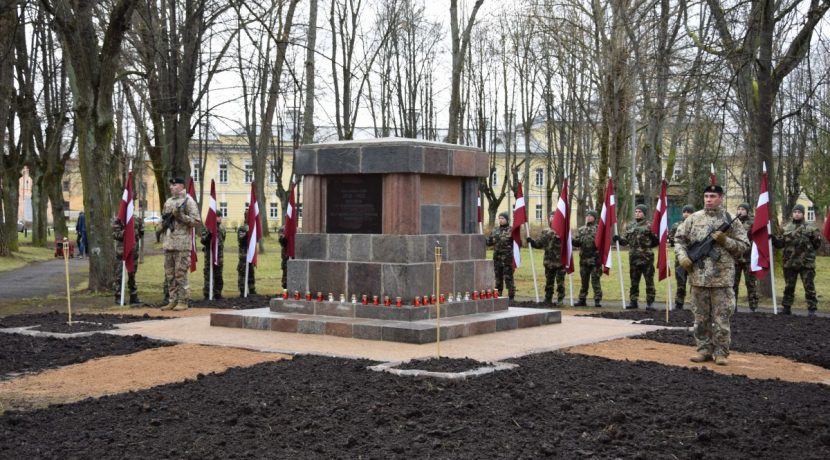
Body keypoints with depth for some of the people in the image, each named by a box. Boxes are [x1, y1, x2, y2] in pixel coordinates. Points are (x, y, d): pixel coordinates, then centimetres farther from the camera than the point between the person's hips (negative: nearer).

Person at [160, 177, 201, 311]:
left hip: (181, 244, -7)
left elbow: (196, 221, -10)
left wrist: (181, 216, -19)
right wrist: (165, 222, 8)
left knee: (180, 274, -6)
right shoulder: (168, 201, 17)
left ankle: (183, 302, 0)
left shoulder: (188, 201, -5)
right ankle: (173, 300, 16)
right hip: (168, 243, 7)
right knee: (169, 274, 9)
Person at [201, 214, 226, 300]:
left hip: (219, 255, 6)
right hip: (210, 254, -6)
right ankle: (207, 294, -3)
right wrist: (209, 234, -28)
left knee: (218, 276, 10)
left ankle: (217, 294, 18)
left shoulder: (222, 228, 11)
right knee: (208, 275, -6)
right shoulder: (207, 228, -7)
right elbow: (203, 240, -12)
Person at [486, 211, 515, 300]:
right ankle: (498, 294, 21)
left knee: (508, 277, -4)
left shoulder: (511, 230, -4)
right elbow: (489, 242, 17)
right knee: (498, 277, 12)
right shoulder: (495, 230, 13)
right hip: (497, 257, 6)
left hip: (507, 258, -6)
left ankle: (511, 295, 3)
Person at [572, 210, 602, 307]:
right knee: (583, 281, 11)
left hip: (595, 259, -5)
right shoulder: (581, 229, 13)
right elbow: (576, 243, 11)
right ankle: (582, 300, 17)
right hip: (583, 259, 5)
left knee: (595, 281, -4)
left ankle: (597, 300, 1)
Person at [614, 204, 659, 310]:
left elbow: (655, 242, 1)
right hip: (633, 258, 5)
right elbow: (625, 241, 13)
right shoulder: (630, 227, 13)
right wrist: (618, 239, -2)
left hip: (646, 258, -5)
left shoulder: (649, 226, -2)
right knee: (634, 281, 10)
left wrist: (653, 237, -15)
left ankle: (650, 303, 4)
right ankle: (633, 302, 17)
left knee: (649, 281, 0)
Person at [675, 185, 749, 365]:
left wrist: (725, 240, -11)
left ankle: (721, 352, 7)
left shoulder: (730, 221, 3)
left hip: (722, 277, -2)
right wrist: (682, 256, -3)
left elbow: (743, 245, 3)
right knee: (701, 316, 9)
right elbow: (679, 238, 13)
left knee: (721, 317, 0)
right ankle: (704, 349, 18)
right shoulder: (694, 219, 7)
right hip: (698, 275, 2)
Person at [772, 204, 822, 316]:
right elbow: (780, 243, 9)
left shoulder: (810, 228, 1)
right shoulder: (786, 228, 10)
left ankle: (811, 309, 4)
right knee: (789, 287, 12)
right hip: (789, 263, 3)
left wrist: (816, 237, -14)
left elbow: (817, 245, 5)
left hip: (806, 263, -3)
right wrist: (773, 238, -8)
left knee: (809, 287, -1)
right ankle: (786, 307, 21)